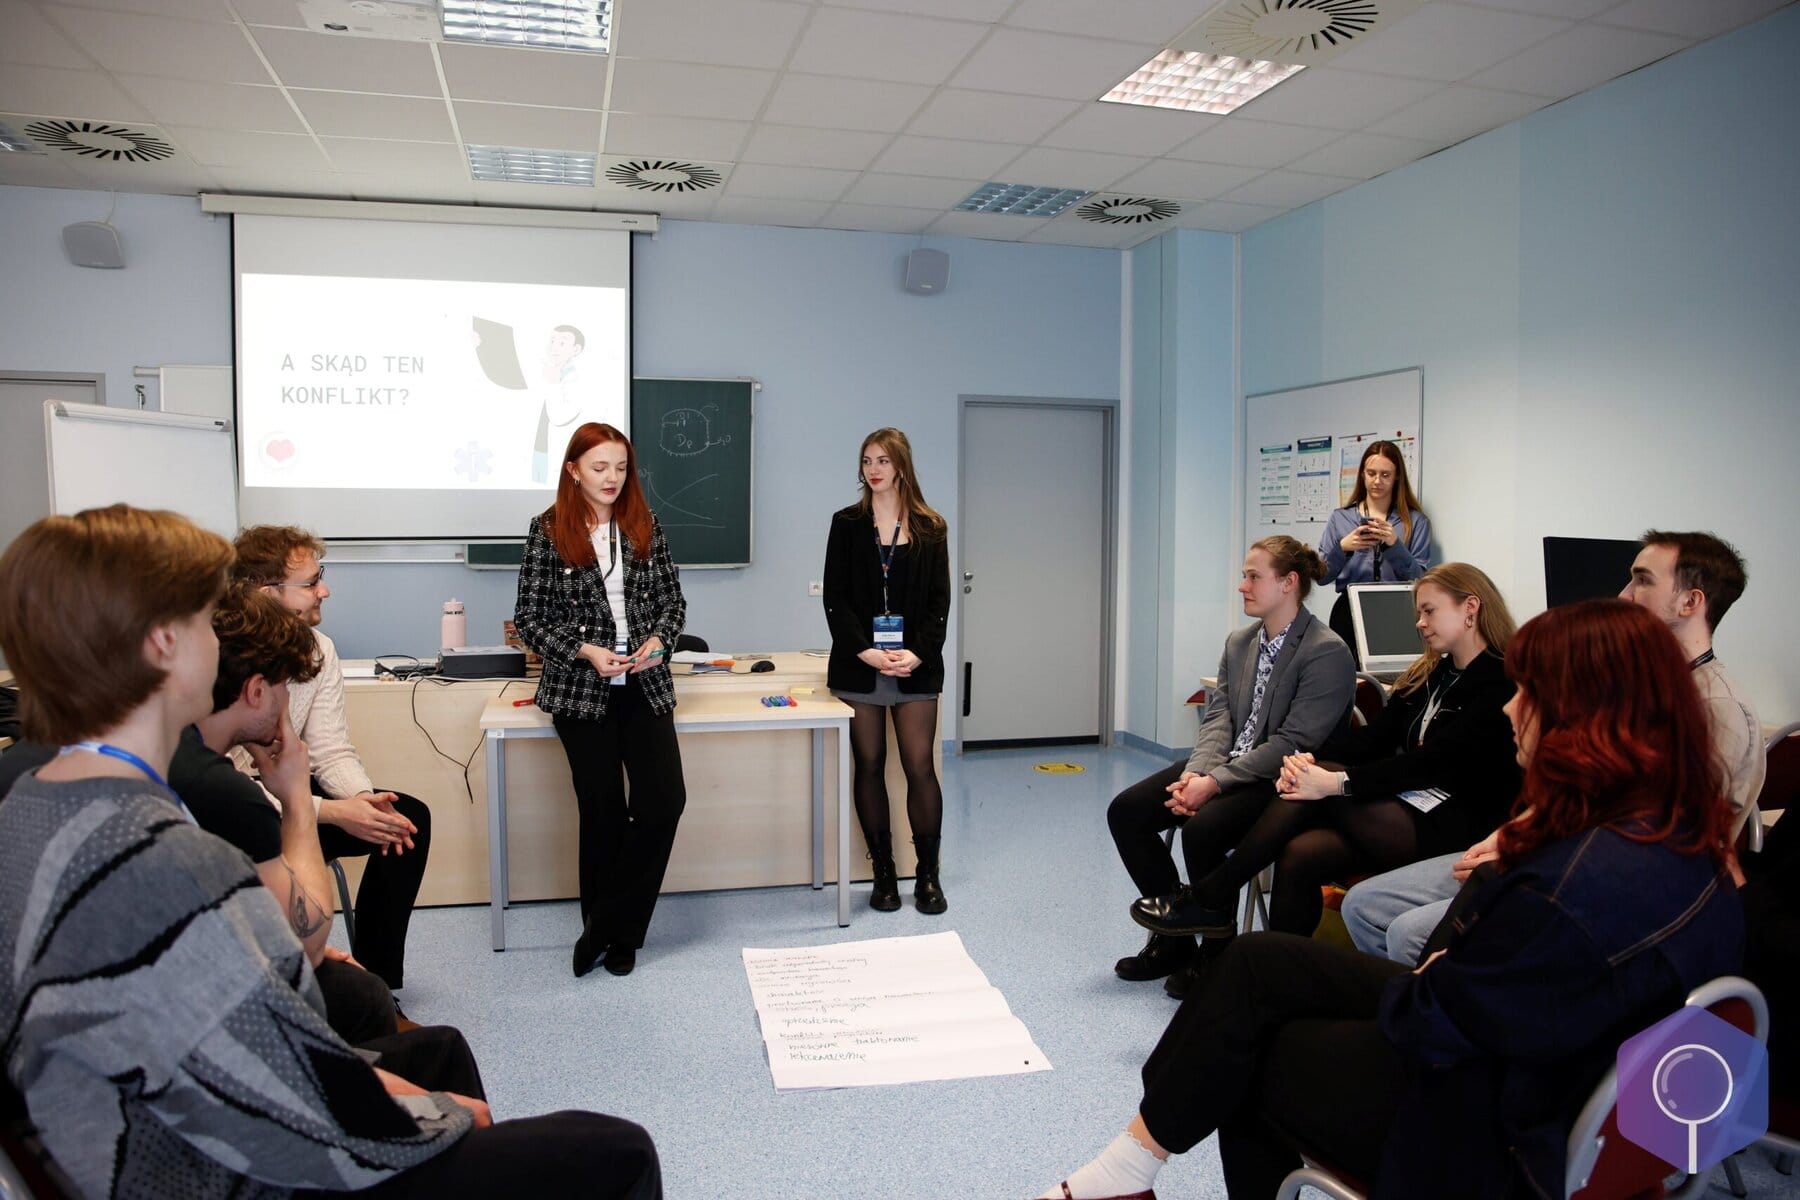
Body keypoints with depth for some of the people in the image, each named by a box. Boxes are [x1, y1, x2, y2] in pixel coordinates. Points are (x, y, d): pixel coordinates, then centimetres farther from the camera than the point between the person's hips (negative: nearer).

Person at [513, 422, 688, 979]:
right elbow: (529, 617, 0)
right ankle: (616, 932, 21)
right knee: (604, 811, 2)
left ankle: (609, 928, 8)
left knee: (664, 800, -9)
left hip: (644, 685, 3)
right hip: (580, 688, -2)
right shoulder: (548, 530, 0)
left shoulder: (645, 525, 7)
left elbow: (673, 599, 12)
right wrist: (586, 651, -13)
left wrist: (658, 640, -8)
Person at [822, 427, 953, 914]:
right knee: (869, 767, 5)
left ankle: (928, 875, 10)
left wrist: (919, 653, -12)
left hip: (916, 666, 0)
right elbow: (835, 597, 0)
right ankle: (884, 873, 16)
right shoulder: (846, 524, 6)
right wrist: (866, 651, -13)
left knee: (920, 768, -2)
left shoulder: (930, 528, 6)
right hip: (859, 665, 1)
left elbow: (939, 600, 3)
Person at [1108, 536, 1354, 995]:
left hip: (1283, 781, -8)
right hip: (1224, 768, 8)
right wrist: (1196, 772, -13)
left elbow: (1293, 743, -19)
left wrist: (1215, 783, -22)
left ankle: (1217, 952, -6)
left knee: (1203, 827, -32)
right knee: (1125, 810, -6)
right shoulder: (1239, 643, 12)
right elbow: (1217, 717, 6)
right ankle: (1175, 936, 7)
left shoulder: (1327, 653, -13)